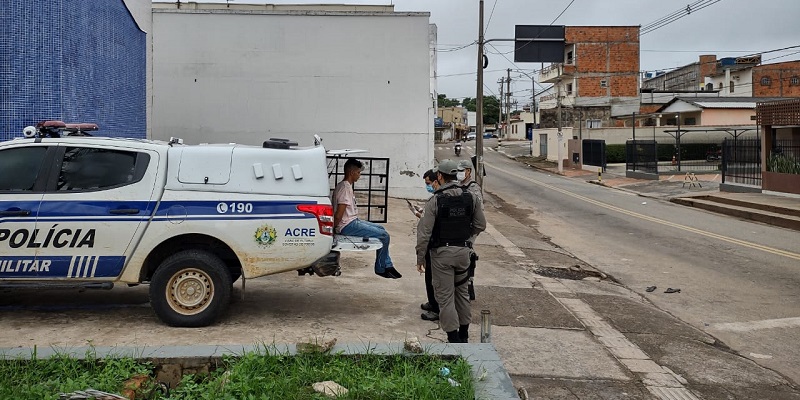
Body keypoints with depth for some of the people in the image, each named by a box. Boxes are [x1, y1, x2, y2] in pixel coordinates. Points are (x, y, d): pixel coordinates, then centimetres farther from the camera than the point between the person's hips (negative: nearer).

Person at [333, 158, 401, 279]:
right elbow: (338, 215, -23)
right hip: (348, 226, -11)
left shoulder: (346, 186, 14)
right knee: (384, 235, -12)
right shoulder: (345, 188, -19)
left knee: (380, 228, 20)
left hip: (352, 221, 11)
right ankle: (380, 269, 4)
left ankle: (387, 265, 19)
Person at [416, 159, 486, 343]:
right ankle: (464, 335, 29)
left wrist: (420, 257, -5)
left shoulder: (435, 201, -15)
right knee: (462, 292, 19)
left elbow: (424, 232, -14)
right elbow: (480, 225, 5)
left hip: (442, 253, -5)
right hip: (463, 251, 5)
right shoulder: (470, 197, -2)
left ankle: (454, 338, 4)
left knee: (445, 296, 3)